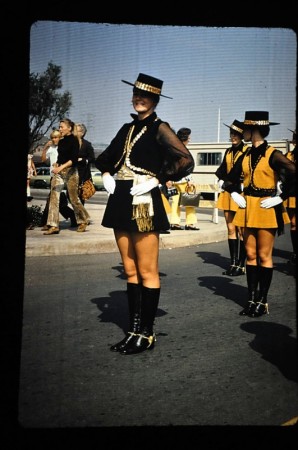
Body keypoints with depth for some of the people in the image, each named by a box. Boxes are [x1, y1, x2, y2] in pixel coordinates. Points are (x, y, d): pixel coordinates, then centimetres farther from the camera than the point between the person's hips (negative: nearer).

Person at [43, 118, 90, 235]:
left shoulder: (74, 140, -8)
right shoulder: (61, 141, 12)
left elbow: (74, 159, -17)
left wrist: (61, 167, -27)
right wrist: (56, 164, 3)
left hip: (70, 171, -6)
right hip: (59, 171, 6)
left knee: (74, 198, 3)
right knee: (54, 197, -5)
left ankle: (83, 221, 26)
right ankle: (53, 226, -5)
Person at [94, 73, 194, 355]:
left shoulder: (159, 128, -4)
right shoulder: (128, 128, 17)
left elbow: (186, 161, -16)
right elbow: (105, 158, 30)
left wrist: (157, 180, -14)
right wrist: (107, 175, 11)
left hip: (144, 204, -7)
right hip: (121, 204, 7)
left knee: (147, 273, 0)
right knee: (130, 272, 11)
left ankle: (147, 334, 10)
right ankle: (134, 330, 20)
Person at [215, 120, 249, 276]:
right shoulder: (228, 152, 14)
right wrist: (221, 181, 4)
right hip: (228, 193, 6)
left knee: (241, 230, -2)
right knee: (231, 229, 8)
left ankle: (241, 264, 4)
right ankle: (233, 263, 14)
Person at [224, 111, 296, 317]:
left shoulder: (273, 155, -10)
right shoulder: (246, 156, 9)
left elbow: (294, 175, -16)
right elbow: (231, 179, 22)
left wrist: (280, 198, -15)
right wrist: (236, 194, 7)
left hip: (266, 210, -6)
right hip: (248, 210, 6)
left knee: (264, 256, 0)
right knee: (251, 255, 8)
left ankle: (263, 301, 10)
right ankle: (252, 300, 16)